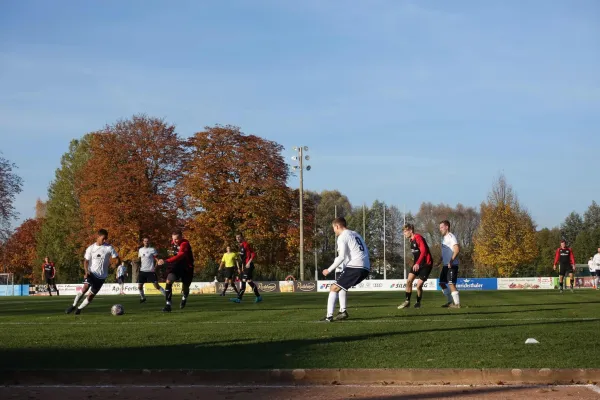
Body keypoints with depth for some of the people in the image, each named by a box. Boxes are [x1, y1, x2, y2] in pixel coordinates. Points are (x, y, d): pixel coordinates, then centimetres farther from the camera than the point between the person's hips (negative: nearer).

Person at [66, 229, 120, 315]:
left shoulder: (109, 248, -6)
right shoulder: (91, 248, -1)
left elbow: (118, 260, -4)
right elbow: (86, 261, 5)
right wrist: (86, 271, -12)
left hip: (101, 276, 0)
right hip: (91, 272, 0)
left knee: (91, 295, -2)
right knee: (85, 288, -25)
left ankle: (79, 308, 20)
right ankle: (74, 305, -8)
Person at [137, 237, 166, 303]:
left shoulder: (152, 249, -5)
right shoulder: (140, 250, 10)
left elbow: (157, 259, -5)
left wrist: (155, 268, -16)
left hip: (151, 271, -5)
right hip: (142, 271, 5)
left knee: (156, 285, -11)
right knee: (139, 286, 3)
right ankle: (143, 298, 24)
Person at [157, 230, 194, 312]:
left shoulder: (185, 244, -29)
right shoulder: (174, 242, -6)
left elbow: (179, 256, -46)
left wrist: (165, 261, -55)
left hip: (186, 267, -4)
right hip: (176, 265, 4)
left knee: (185, 287, 10)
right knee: (169, 281, -20)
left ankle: (184, 298, 49)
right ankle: (168, 304, -20)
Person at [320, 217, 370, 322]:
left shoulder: (342, 237, -2)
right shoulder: (355, 234, 24)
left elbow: (342, 257, -12)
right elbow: (365, 252, 22)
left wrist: (329, 270, -5)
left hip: (355, 266, -8)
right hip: (365, 268, 8)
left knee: (334, 288, -3)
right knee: (342, 286, 27)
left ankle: (329, 316, -13)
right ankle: (343, 311, 17)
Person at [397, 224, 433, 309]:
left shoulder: (418, 238, -18)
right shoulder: (412, 240, 10)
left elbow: (424, 251, -29)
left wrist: (417, 263, -37)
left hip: (426, 264, -8)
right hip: (417, 264, 8)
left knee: (419, 285, -8)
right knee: (409, 281, -5)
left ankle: (418, 303, 13)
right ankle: (407, 302, 3)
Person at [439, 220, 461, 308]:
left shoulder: (451, 237, -13)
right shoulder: (444, 237, 16)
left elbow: (457, 249, -23)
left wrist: (451, 260, -28)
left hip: (452, 265, -10)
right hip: (445, 265, 10)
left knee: (451, 284, -11)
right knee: (442, 283, 13)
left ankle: (457, 303, -7)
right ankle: (450, 301, 22)